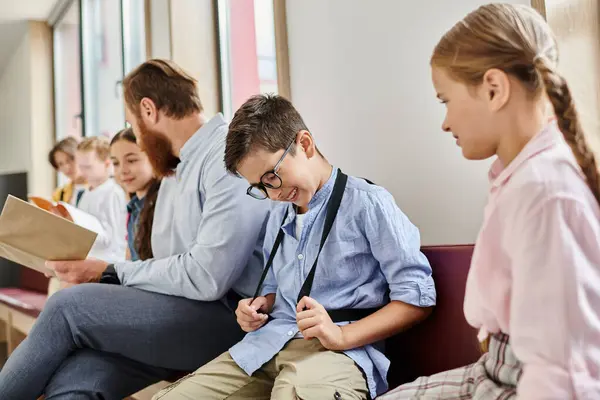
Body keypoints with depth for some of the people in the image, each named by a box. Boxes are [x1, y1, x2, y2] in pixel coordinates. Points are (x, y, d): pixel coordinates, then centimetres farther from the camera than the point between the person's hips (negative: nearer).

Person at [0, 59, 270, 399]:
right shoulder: (177, 169, 19)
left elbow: (207, 276, -20)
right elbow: (172, 264, 16)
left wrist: (110, 273, -10)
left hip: (229, 315, -7)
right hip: (181, 311, 7)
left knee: (68, 306, -15)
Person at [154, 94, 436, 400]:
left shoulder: (368, 203, -5)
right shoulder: (278, 217, 21)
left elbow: (418, 297, -8)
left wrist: (342, 336, -18)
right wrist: (261, 305, 10)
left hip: (339, 351, -7)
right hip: (268, 345, 7)